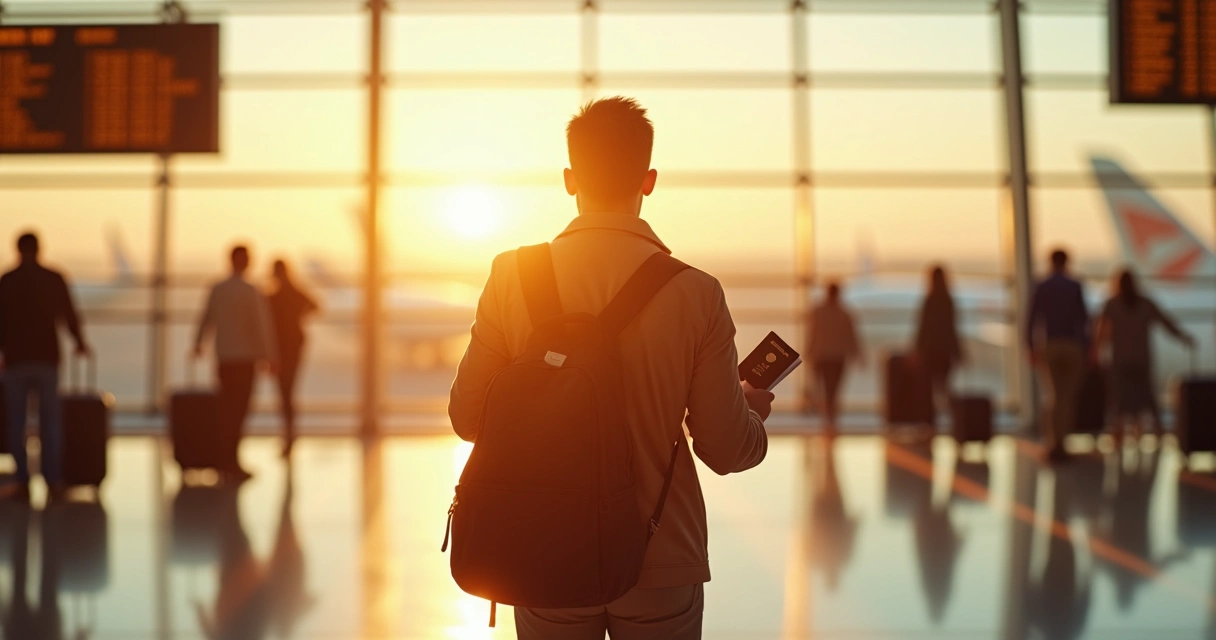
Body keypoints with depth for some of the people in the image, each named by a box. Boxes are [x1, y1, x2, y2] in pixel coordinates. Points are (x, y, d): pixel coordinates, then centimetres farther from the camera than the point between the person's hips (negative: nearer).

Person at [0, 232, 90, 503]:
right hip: (47, 357, 1)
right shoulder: (55, 279, -1)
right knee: (50, 420, 6)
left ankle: (23, 481, 3)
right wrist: (80, 342, 20)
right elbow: (69, 315, 3)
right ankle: (54, 480, 3)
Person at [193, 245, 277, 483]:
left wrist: (198, 343, 33)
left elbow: (206, 318, 16)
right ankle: (232, 463, -4)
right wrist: (268, 357, -6)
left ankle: (227, 463, 18)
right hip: (244, 358, -6)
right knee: (238, 410, -3)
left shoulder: (217, 290, 4)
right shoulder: (251, 292, -12)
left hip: (223, 358, 6)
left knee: (226, 409, 12)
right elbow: (262, 326, -13)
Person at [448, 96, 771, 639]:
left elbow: (467, 418, -2)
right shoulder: (697, 293, -12)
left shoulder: (513, 278, -9)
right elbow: (727, 451, -8)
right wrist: (754, 413, 14)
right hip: (662, 562, -1)